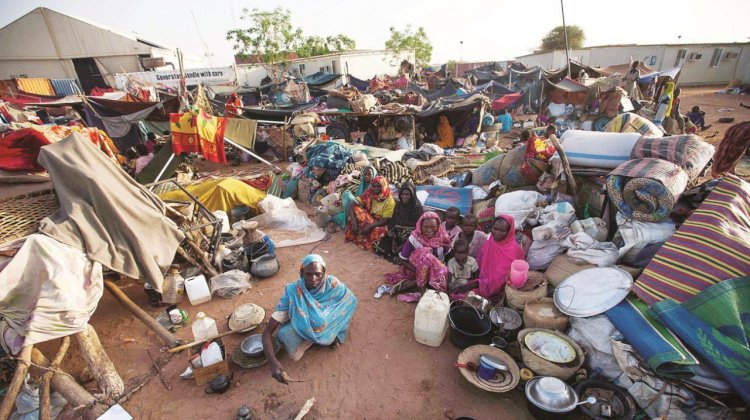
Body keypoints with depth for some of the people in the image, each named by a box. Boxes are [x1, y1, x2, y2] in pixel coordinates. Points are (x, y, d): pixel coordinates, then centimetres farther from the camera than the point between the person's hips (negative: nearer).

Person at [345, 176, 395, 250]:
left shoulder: (390, 201, -17)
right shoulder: (368, 194, -12)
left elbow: (386, 220, -20)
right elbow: (351, 205, -20)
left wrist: (370, 226, -34)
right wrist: (354, 222, -34)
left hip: (379, 223, -3)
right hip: (367, 219, 3)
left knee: (380, 232, -38)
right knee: (354, 209, -24)